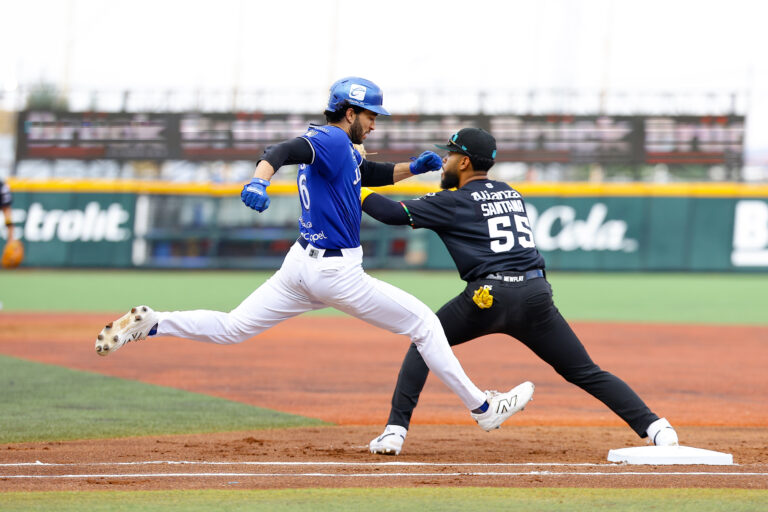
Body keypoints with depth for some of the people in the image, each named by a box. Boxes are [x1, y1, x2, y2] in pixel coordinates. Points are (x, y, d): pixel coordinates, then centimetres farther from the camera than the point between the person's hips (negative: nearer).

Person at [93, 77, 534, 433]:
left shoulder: (345, 150, 16)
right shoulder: (331, 141, -15)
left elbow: (374, 174, 31)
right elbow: (284, 151, -33)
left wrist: (414, 167, 13)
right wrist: (259, 180, -54)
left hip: (303, 266, 10)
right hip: (336, 274, -10)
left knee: (231, 328, 10)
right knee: (423, 322, 2)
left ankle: (149, 324, -7)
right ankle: (483, 408, 7)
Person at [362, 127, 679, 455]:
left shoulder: (455, 202, 7)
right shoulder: (512, 194, 25)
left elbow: (395, 213, 3)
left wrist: (357, 192, 18)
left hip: (489, 294, -4)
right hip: (537, 295, 4)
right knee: (585, 372, 8)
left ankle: (395, 430, 4)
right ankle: (654, 427, -8)